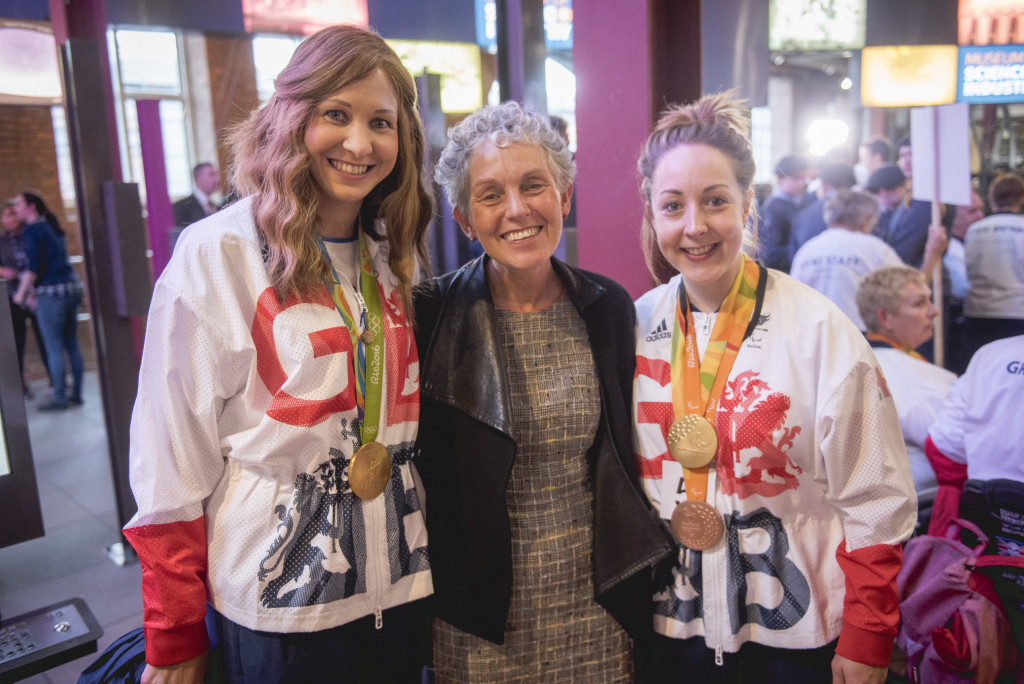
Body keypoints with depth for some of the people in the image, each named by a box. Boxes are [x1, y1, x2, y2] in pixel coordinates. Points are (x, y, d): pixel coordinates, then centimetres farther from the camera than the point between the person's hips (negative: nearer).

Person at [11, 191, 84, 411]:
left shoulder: (31, 230, -9)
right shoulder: (53, 227, 17)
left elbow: (34, 266, -15)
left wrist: (21, 293, -6)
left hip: (51, 292, -8)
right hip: (72, 287, 9)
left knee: (54, 347, -2)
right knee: (72, 344, 11)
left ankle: (59, 397, 3)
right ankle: (76, 393, 16)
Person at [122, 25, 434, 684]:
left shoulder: (394, 254, 3)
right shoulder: (217, 254, -14)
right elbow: (172, 456, -12)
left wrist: (437, 558, 12)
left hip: (400, 582, 5)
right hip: (278, 603, -4)